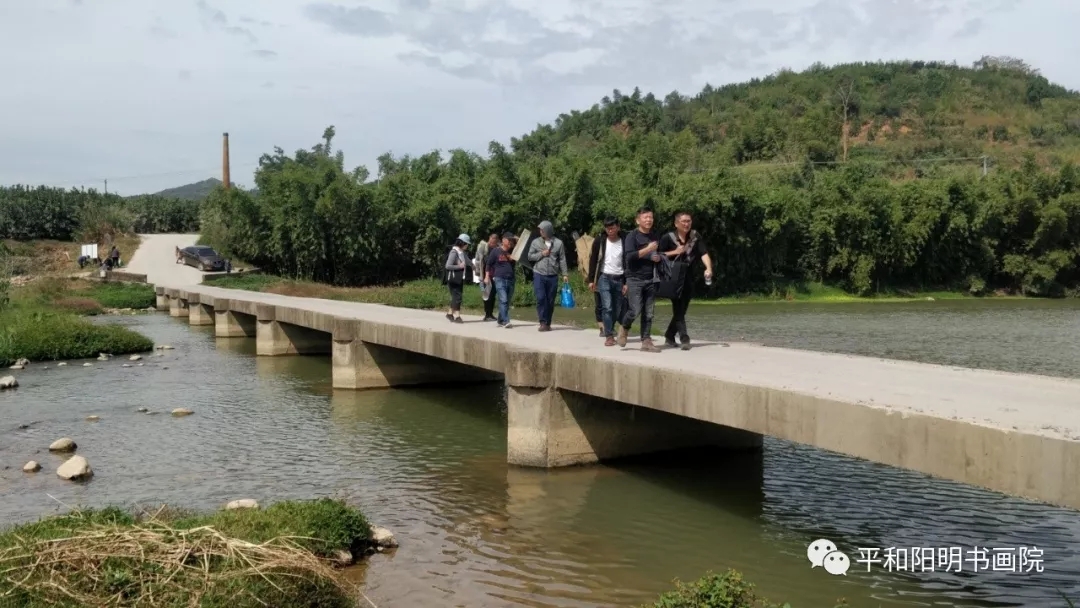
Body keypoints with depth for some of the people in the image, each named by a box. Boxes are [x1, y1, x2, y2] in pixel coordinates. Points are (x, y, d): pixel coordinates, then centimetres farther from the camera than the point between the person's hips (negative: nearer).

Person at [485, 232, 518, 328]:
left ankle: (500, 320, 19)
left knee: (507, 302, 8)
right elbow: (488, 264, 4)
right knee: (503, 300, -14)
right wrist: (487, 276, -1)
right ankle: (506, 321, -17)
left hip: (510, 280, 5)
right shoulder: (496, 251, 0)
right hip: (499, 279, -5)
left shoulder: (513, 252, 10)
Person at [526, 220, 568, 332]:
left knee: (550, 301, 5)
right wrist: (541, 254, -9)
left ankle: (548, 323, 15)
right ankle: (543, 322, -7)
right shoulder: (536, 242, 4)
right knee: (541, 298, -12)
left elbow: (562, 259, 4)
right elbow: (530, 256, 5)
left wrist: (565, 274, -2)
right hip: (539, 275, -1)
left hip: (553, 277, 1)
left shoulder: (558, 243, 3)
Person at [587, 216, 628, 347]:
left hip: (619, 279, 2)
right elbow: (593, 260, 4)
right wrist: (591, 280, 1)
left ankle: (607, 329, 27)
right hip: (604, 278, -1)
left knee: (617, 309, 5)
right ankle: (609, 336, -8)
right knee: (607, 307, -12)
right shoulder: (600, 241, 0)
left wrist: (626, 282, -1)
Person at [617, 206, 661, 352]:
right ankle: (624, 328, 16)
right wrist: (648, 249, -18)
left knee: (648, 313, 2)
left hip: (650, 280, 5)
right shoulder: (632, 237, -3)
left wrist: (658, 258, 5)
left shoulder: (655, 237, 14)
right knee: (635, 310, -12)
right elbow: (629, 256, -15)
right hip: (635, 279, -5)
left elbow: (659, 254, 28)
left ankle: (646, 341, 7)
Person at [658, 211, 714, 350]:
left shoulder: (695, 237, 0)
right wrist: (674, 252, -19)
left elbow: (704, 254, -10)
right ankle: (684, 339, -13)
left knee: (681, 310, 12)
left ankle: (669, 336, 28)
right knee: (678, 309, -11)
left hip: (688, 279, 4)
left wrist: (708, 268, -27)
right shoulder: (668, 238, -8)